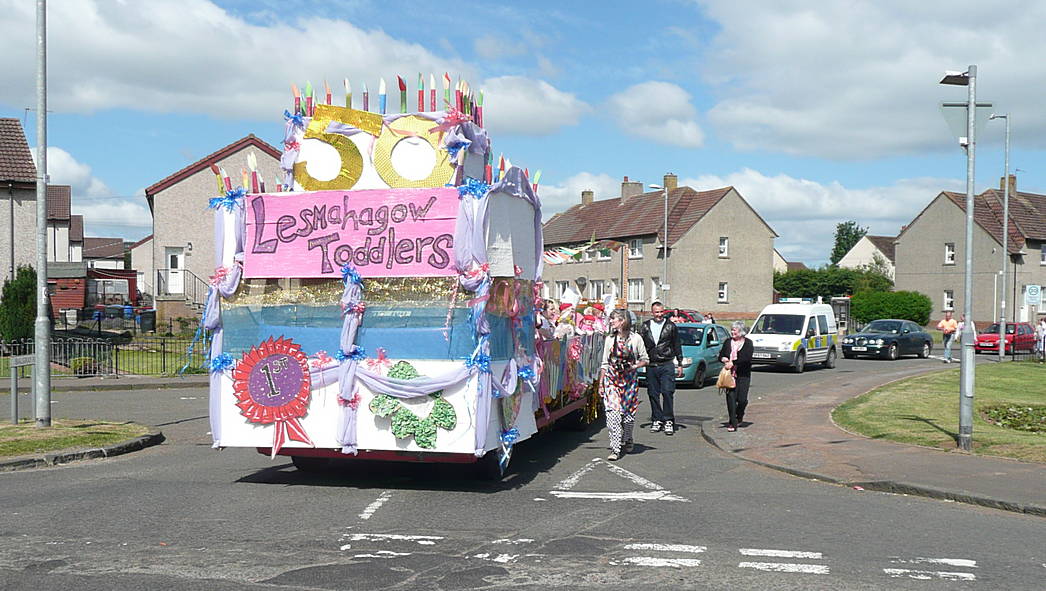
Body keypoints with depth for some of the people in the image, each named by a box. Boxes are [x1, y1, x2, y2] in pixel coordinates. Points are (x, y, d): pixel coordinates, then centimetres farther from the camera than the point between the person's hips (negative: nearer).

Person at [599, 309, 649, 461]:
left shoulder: (636, 338, 0)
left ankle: (627, 441, 32)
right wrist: (601, 383, 8)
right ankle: (615, 449, -11)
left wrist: (634, 367, -12)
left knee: (628, 414, 5)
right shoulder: (609, 339, 8)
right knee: (613, 413, -11)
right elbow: (605, 363, 11)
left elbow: (645, 359, 6)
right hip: (612, 378, 1)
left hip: (629, 380, -1)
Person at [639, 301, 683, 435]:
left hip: (667, 365, -2)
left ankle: (668, 421, -5)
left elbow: (677, 346, 9)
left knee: (667, 392, -10)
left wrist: (680, 364, 7)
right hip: (651, 365, 3)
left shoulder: (670, 326, 5)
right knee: (653, 394, 5)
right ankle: (656, 420, 15)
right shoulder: (645, 327, 8)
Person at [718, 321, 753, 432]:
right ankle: (733, 423, -3)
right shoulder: (728, 342, 12)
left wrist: (732, 362, -22)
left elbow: (746, 358, -14)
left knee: (742, 399, -5)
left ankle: (739, 417, 26)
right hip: (730, 374, 3)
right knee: (731, 397, -7)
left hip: (743, 375, -3)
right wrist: (723, 359, -7)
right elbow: (721, 355, 17)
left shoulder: (748, 343, 0)